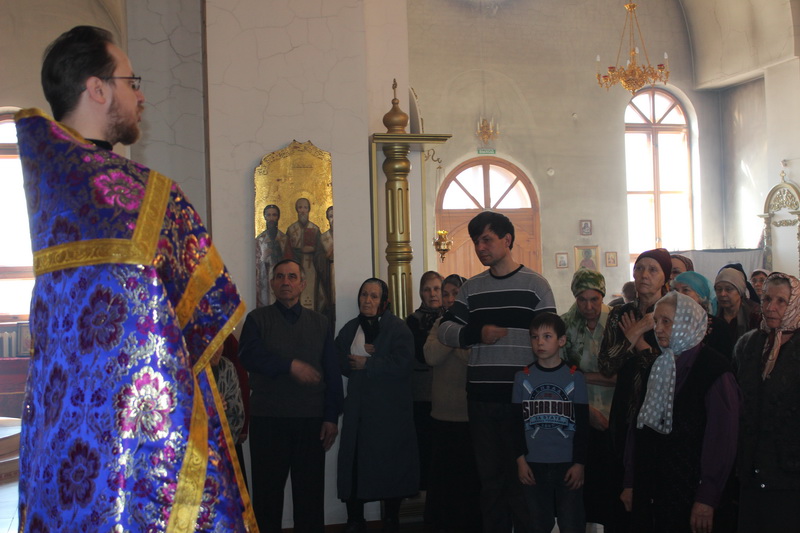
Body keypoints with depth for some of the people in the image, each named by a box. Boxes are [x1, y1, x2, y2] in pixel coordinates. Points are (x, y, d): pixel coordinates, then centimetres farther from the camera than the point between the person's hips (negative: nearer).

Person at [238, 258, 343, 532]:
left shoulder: (319, 323, 12)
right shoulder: (257, 319, 6)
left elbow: (332, 373, 7)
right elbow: (249, 355, -12)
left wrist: (331, 417, -1)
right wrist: (290, 366, -22)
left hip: (311, 420, 1)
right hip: (267, 419, -1)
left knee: (310, 493, 5)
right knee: (267, 492, 6)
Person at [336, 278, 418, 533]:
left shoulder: (398, 328, -2)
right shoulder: (350, 329, 14)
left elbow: (401, 363, -15)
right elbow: (341, 363, 6)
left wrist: (366, 363, -8)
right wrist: (370, 353, -9)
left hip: (390, 410, -3)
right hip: (358, 409, 4)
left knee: (390, 464, 3)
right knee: (355, 464, 0)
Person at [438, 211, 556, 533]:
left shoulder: (535, 284, 1)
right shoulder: (472, 288, 12)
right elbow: (445, 330, 8)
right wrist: (477, 333, -11)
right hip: (480, 397, 4)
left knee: (522, 477, 3)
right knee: (490, 477, 11)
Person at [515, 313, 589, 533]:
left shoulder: (574, 377, 0)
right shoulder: (523, 377, 3)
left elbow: (582, 424, 1)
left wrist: (580, 463, -4)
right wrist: (520, 460, -1)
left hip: (568, 463, -1)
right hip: (534, 464, 1)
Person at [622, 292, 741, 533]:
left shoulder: (713, 369, -9)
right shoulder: (655, 366, 10)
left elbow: (722, 439, -13)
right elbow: (639, 427, 10)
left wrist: (707, 499, -15)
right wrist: (630, 482, 8)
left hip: (689, 492, -5)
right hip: (649, 490, 5)